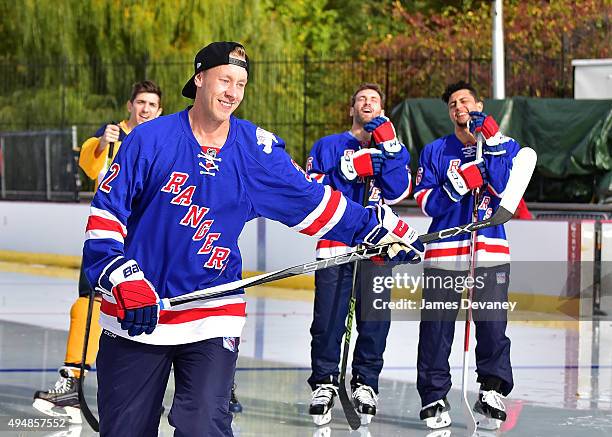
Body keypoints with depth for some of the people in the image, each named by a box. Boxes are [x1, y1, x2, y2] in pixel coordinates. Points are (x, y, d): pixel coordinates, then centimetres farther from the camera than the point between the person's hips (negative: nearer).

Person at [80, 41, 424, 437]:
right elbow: (105, 215, -6)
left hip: (212, 317, 1)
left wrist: (388, 230, 6)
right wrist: (125, 282, -18)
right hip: (135, 314, -1)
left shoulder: (257, 149, 1)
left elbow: (314, 202, 8)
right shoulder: (151, 139, -6)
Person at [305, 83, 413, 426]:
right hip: (334, 242, -1)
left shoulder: (395, 149, 16)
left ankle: (366, 382, 9)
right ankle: (324, 383, 4)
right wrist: (348, 170, -12)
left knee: (374, 319, -2)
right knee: (328, 318, -6)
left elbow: (396, 193, -2)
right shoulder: (328, 146, 13)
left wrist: (389, 147, -11)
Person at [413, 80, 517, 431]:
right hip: (444, 253, 1)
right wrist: (459, 183, -16)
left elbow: (506, 189, -8)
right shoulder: (434, 152, 10)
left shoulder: (506, 146, 9)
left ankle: (493, 392, 7)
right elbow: (427, 204, 1)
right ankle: (434, 398, 9)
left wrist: (492, 143, -15)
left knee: (493, 328, -6)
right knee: (436, 329, 0)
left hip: (490, 252, -1)